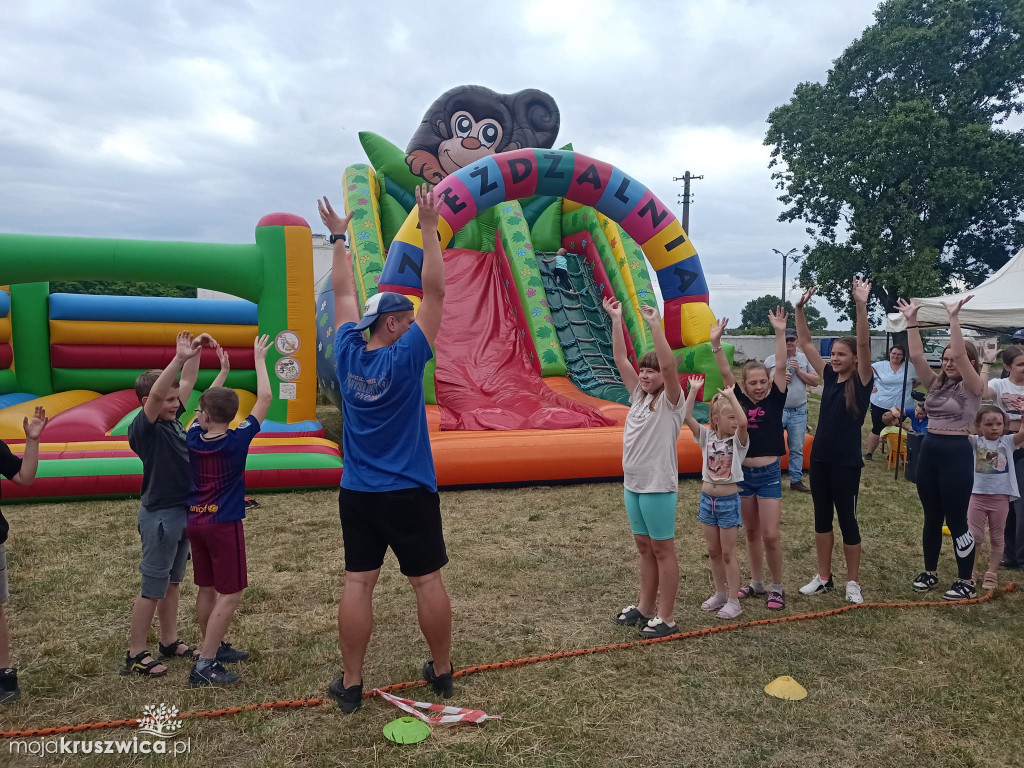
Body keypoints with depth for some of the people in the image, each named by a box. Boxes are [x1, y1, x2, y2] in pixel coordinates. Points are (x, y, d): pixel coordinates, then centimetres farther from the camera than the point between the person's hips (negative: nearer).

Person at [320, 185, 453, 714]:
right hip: (410, 494, -4)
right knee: (428, 581, 9)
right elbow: (434, 292, -13)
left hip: (357, 494, 4)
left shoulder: (348, 355, -2)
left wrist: (339, 239, 18)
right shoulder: (405, 358, -13)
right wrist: (429, 230, -9)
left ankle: (350, 685, 14)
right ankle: (442, 671, 22)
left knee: (357, 584, 7)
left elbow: (343, 294, 10)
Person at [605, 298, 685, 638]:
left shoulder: (670, 401, -10)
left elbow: (669, 365, -27)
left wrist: (655, 326, -31)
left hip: (658, 486, -7)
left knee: (663, 549, 3)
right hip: (632, 484, 7)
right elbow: (620, 360, 5)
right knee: (644, 546, 16)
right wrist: (616, 320, 0)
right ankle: (645, 607, 28)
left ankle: (666, 617, 12)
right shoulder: (638, 396, 8)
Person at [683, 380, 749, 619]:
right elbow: (687, 417, -11)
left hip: (729, 500, -4)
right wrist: (693, 391, -16)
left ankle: (733, 601, 11)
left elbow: (743, 422, -32)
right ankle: (720, 593, 28)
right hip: (707, 498, 4)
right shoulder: (707, 436, -1)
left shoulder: (738, 440, -10)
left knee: (728, 552, 2)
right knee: (713, 551, 14)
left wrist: (731, 396, -27)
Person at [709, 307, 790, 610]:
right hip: (742, 473, 2)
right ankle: (757, 582, 28)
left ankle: (777, 587, 15)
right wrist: (716, 342, -22)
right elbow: (725, 372, -10)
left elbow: (781, 367, -15)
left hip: (769, 474, -2)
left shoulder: (775, 400, -5)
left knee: (770, 535, -2)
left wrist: (780, 334, -24)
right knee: (751, 532, 14)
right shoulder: (738, 399, -1)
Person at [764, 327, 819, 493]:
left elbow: (816, 381, 2)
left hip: (798, 412, 2)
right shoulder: (770, 360, 2)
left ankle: (796, 480, 16)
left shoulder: (804, 359, 6)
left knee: (797, 448, 8)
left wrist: (799, 371, -9)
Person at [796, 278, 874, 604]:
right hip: (820, 458, 6)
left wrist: (861, 306, -34)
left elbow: (864, 344, -23)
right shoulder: (829, 377, 5)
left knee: (847, 519, 4)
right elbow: (806, 344, 5)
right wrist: (800, 309, -5)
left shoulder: (862, 382, -8)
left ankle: (853, 582, 19)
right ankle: (823, 578, 24)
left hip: (846, 462, -6)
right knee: (822, 518, 12)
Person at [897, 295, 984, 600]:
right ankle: (930, 572, 27)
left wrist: (953, 318, -25)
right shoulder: (937, 383, 9)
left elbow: (959, 354, -23)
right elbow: (916, 356, 0)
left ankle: (967, 582, 14)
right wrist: (912, 321, -5)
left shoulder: (973, 387, -7)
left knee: (956, 520, 1)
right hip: (928, 450, 6)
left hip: (956, 452, -6)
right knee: (931, 517, 14)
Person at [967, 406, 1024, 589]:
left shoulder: (1008, 441, -2)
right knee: (974, 536, 6)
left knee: (997, 537, 12)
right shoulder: (975, 441, -1)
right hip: (977, 495, 0)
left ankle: (991, 573, 23)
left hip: (1001, 496, 0)